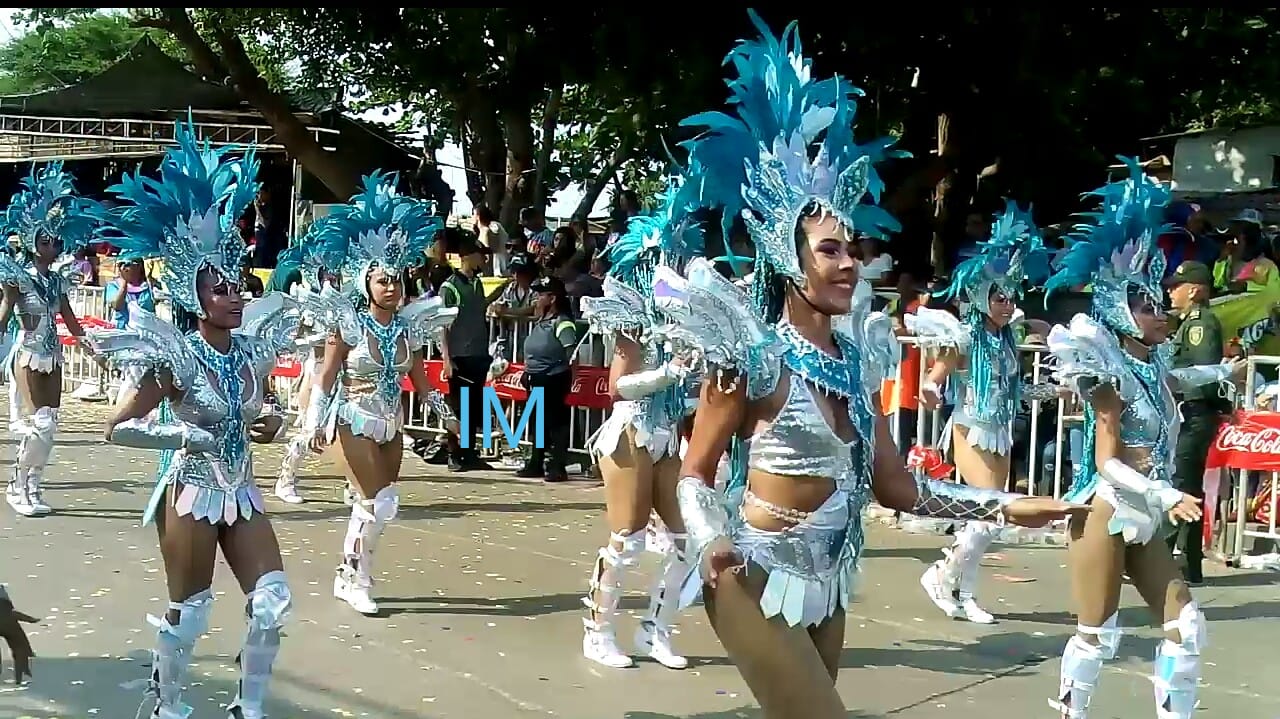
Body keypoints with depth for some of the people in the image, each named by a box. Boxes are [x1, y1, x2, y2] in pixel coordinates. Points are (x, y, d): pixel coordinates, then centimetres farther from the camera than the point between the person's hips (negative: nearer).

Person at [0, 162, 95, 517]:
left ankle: (32, 488, 14)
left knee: (47, 426, 6)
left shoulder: (58, 280, 11)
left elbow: (70, 320, 16)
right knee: (39, 425, -14)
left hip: (52, 357, 6)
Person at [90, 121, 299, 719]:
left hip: (241, 491, 6)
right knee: (188, 614, 7)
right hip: (192, 493, -6)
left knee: (274, 602, 3)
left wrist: (272, 422, -4)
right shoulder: (174, 356, -16)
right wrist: (184, 434, -20)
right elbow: (118, 428, -13)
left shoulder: (251, 349, 1)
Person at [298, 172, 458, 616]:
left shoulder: (409, 326, 3)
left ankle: (350, 577, 23)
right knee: (383, 504, -12)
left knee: (372, 507, 9)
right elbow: (327, 377, -8)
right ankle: (355, 580, 5)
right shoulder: (348, 322, -10)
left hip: (392, 424, 5)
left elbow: (420, 382, 8)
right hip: (356, 420, -5)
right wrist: (317, 423, -13)